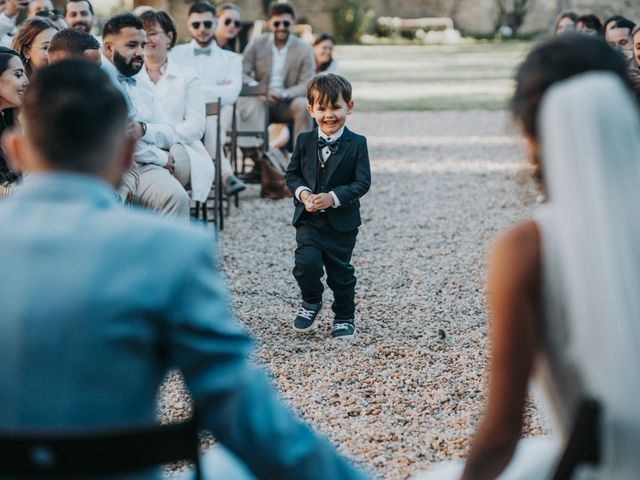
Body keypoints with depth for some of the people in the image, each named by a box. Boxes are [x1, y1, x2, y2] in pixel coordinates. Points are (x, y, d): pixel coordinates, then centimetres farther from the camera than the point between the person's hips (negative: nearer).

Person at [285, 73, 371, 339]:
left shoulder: (356, 144, -8)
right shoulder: (304, 141, -1)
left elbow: (362, 182, -11)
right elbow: (292, 174, 7)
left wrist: (333, 198, -23)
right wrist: (302, 193, -14)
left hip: (342, 220, -1)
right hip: (308, 218, 1)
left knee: (340, 270, 7)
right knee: (307, 262, -15)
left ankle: (344, 317, 29)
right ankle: (311, 302, 14)